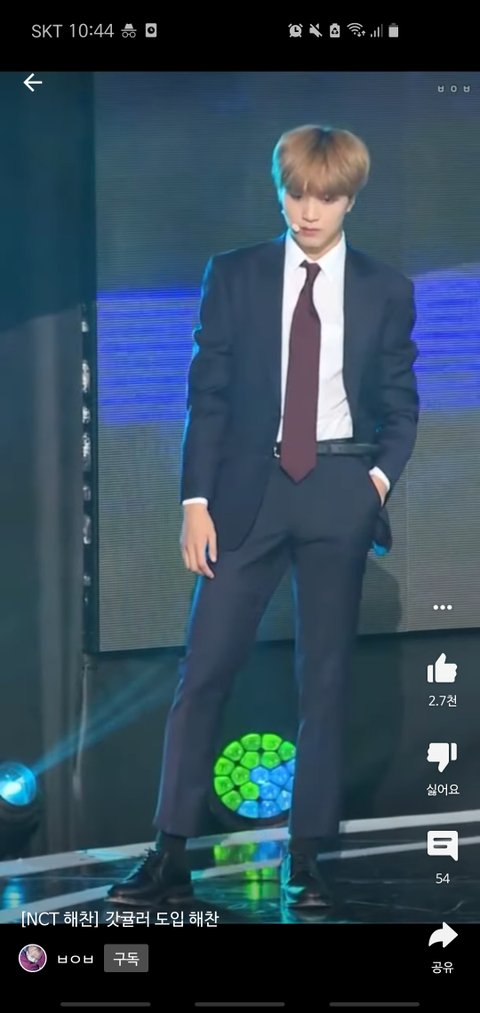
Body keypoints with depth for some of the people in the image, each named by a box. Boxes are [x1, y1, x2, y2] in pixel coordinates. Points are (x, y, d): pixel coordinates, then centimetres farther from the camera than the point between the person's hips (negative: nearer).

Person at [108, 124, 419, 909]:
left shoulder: (385, 290, 5)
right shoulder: (234, 276, 4)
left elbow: (400, 403, 10)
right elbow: (208, 394, 2)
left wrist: (383, 474, -7)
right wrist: (196, 499, -5)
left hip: (341, 491, 1)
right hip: (249, 487, 0)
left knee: (326, 676, 5)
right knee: (205, 668, -5)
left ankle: (306, 858, 12)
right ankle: (171, 854, -1)